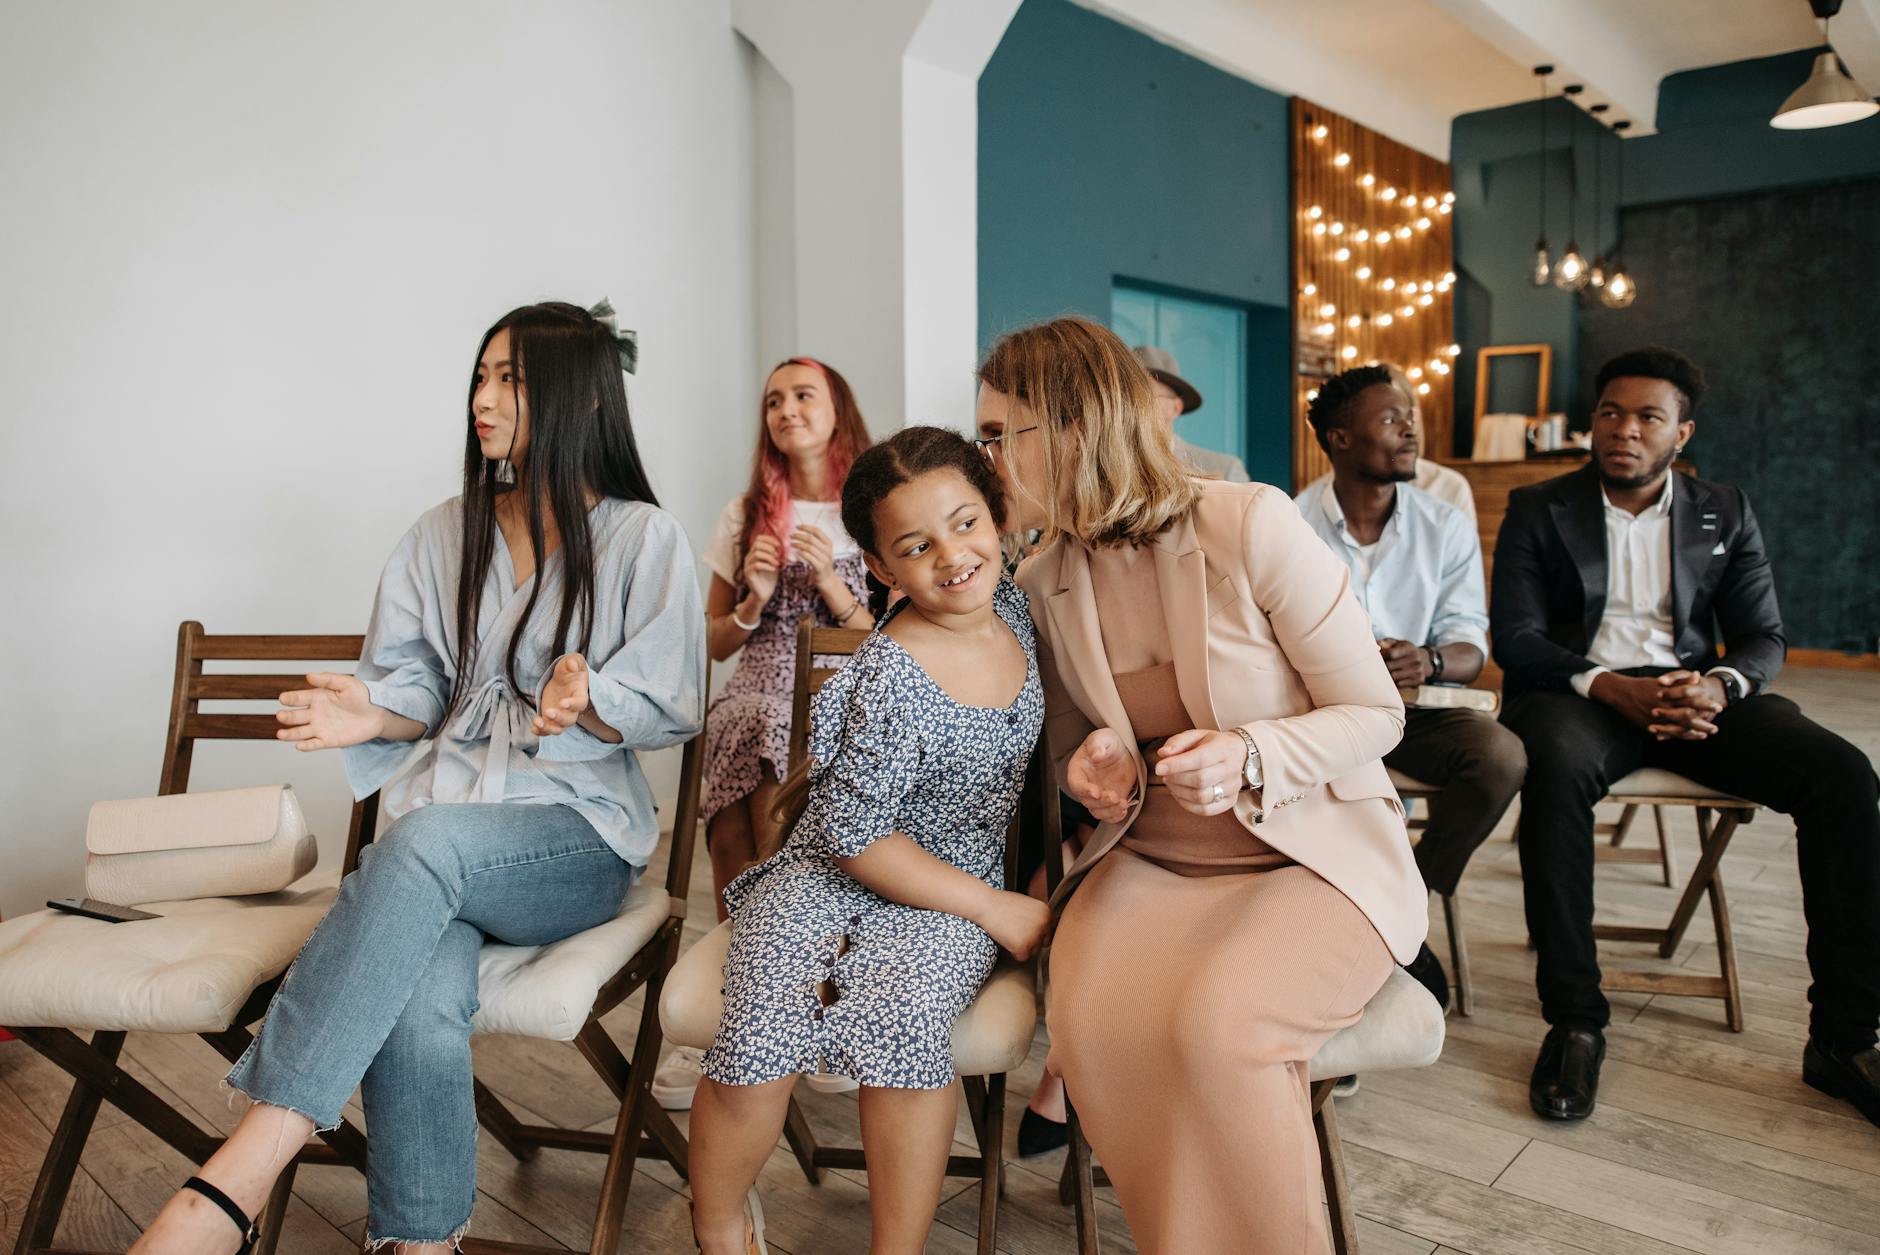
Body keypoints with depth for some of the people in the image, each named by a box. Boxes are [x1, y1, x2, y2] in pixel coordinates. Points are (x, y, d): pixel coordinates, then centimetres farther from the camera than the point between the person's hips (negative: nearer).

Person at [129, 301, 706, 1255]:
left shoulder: (644, 539, 3)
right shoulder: (444, 535, 16)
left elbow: (669, 709, 0)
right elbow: (422, 691, 15)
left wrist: (587, 703, -22)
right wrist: (373, 713, -8)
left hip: (578, 831, -3)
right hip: (443, 811, 3)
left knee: (422, 839, -37)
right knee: (418, 1009, -31)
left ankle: (237, 1176, -37)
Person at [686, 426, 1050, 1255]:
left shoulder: (1011, 605, 0)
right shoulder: (888, 680, -19)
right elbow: (854, 835, -16)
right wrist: (994, 908, -15)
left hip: (950, 891, 4)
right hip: (828, 873, -3)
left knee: (907, 1015, -29)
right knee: (760, 1042, -26)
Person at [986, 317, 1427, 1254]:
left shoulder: (1250, 523, -14)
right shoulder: (1043, 580, 2)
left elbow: (1376, 714, -8)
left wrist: (1251, 757, -26)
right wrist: (1095, 765, -8)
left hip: (1313, 857, -3)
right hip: (1149, 860, 4)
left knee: (1213, 1020, -31)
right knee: (1093, 1023, -26)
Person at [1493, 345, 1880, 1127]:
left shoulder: (1725, 514, 15)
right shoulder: (1538, 511, 6)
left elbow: (1763, 637, 10)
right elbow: (1516, 638, -3)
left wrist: (1720, 687, -15)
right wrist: (1608, 687, -21)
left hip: (1690, 692, 4)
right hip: (1579, 691, -3)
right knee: (1556, 770, -38)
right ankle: (1574, 1023, -27)